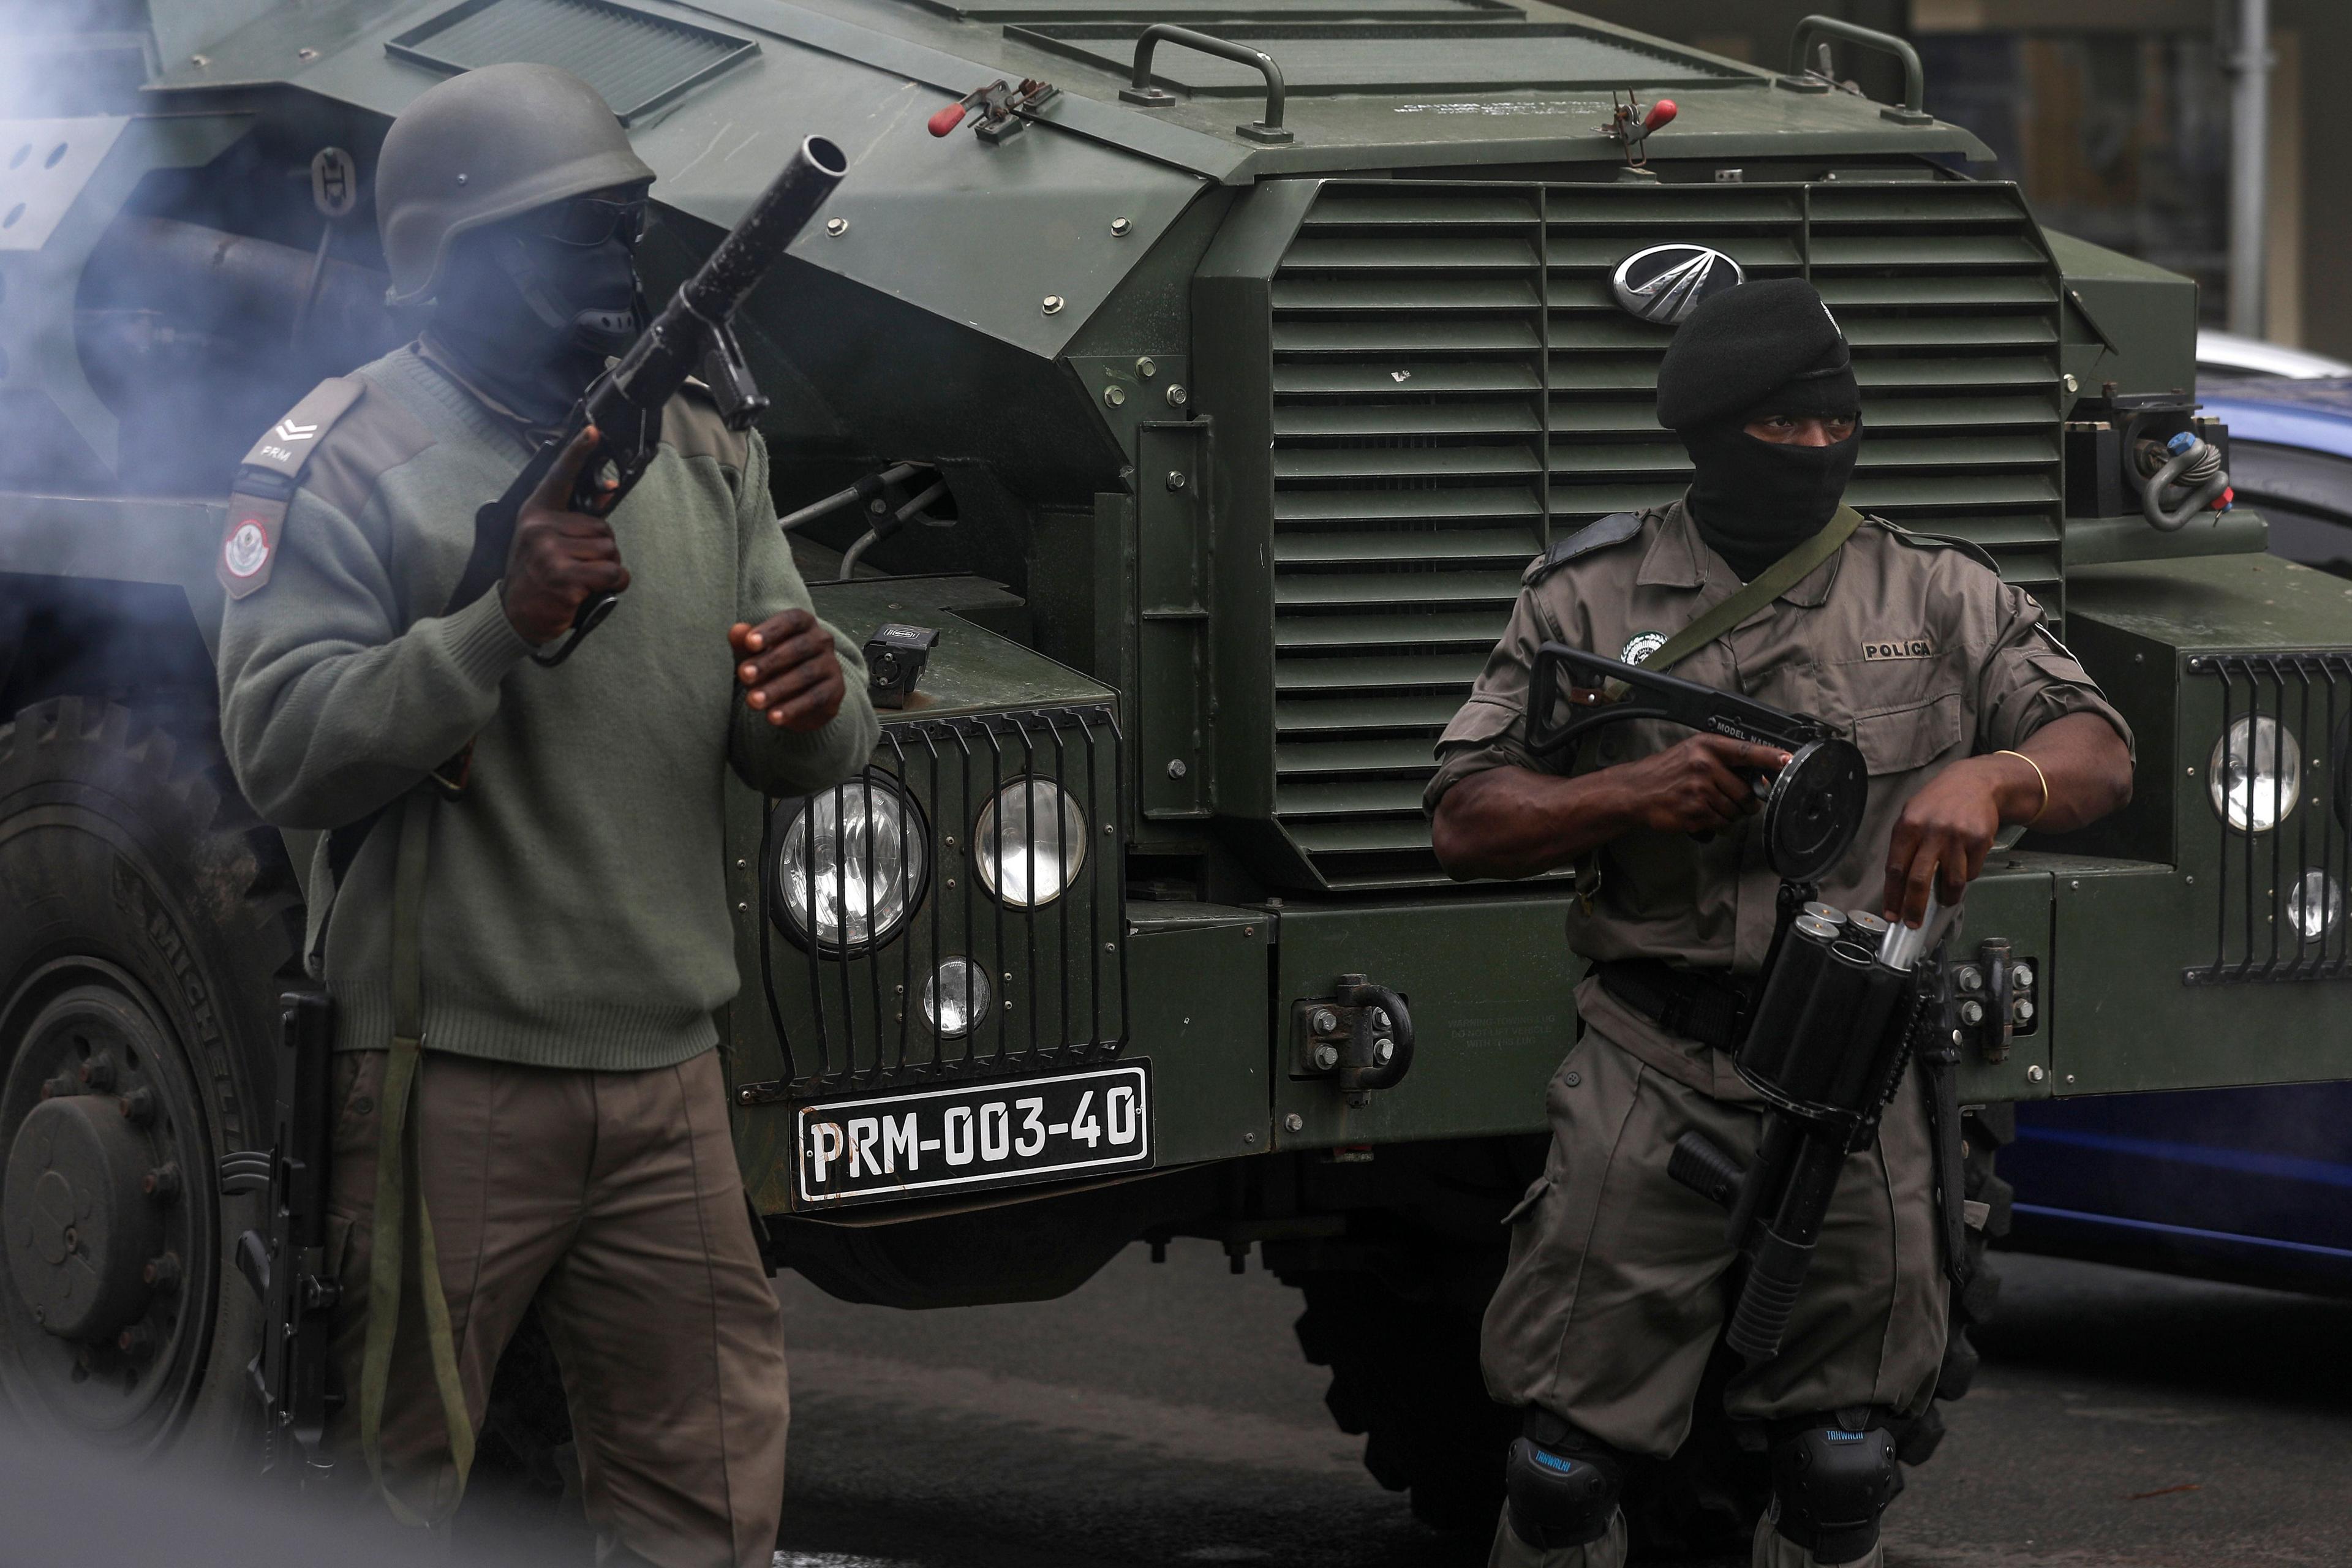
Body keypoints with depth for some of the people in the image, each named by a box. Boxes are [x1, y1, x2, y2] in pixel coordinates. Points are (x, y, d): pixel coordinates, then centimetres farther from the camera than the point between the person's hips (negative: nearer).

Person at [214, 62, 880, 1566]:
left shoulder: (704, 449, 13)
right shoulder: (350, 457, -4)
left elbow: (816, 752, 12)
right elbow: (282, 749, -14)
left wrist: (816, 700, -13)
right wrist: (501, 625, -24)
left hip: (666, 1069, 5)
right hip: (448, 1075, -5)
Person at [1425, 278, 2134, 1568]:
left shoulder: (1940, 596, 7)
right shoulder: (1588, 600, 3)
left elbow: (2099, 754, -1)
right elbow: (1463, 822, 1)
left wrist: (1990, 776, -24)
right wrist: (1630, 796, -17)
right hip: (1650, 1081, -2)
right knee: (1568, 1458, -2)